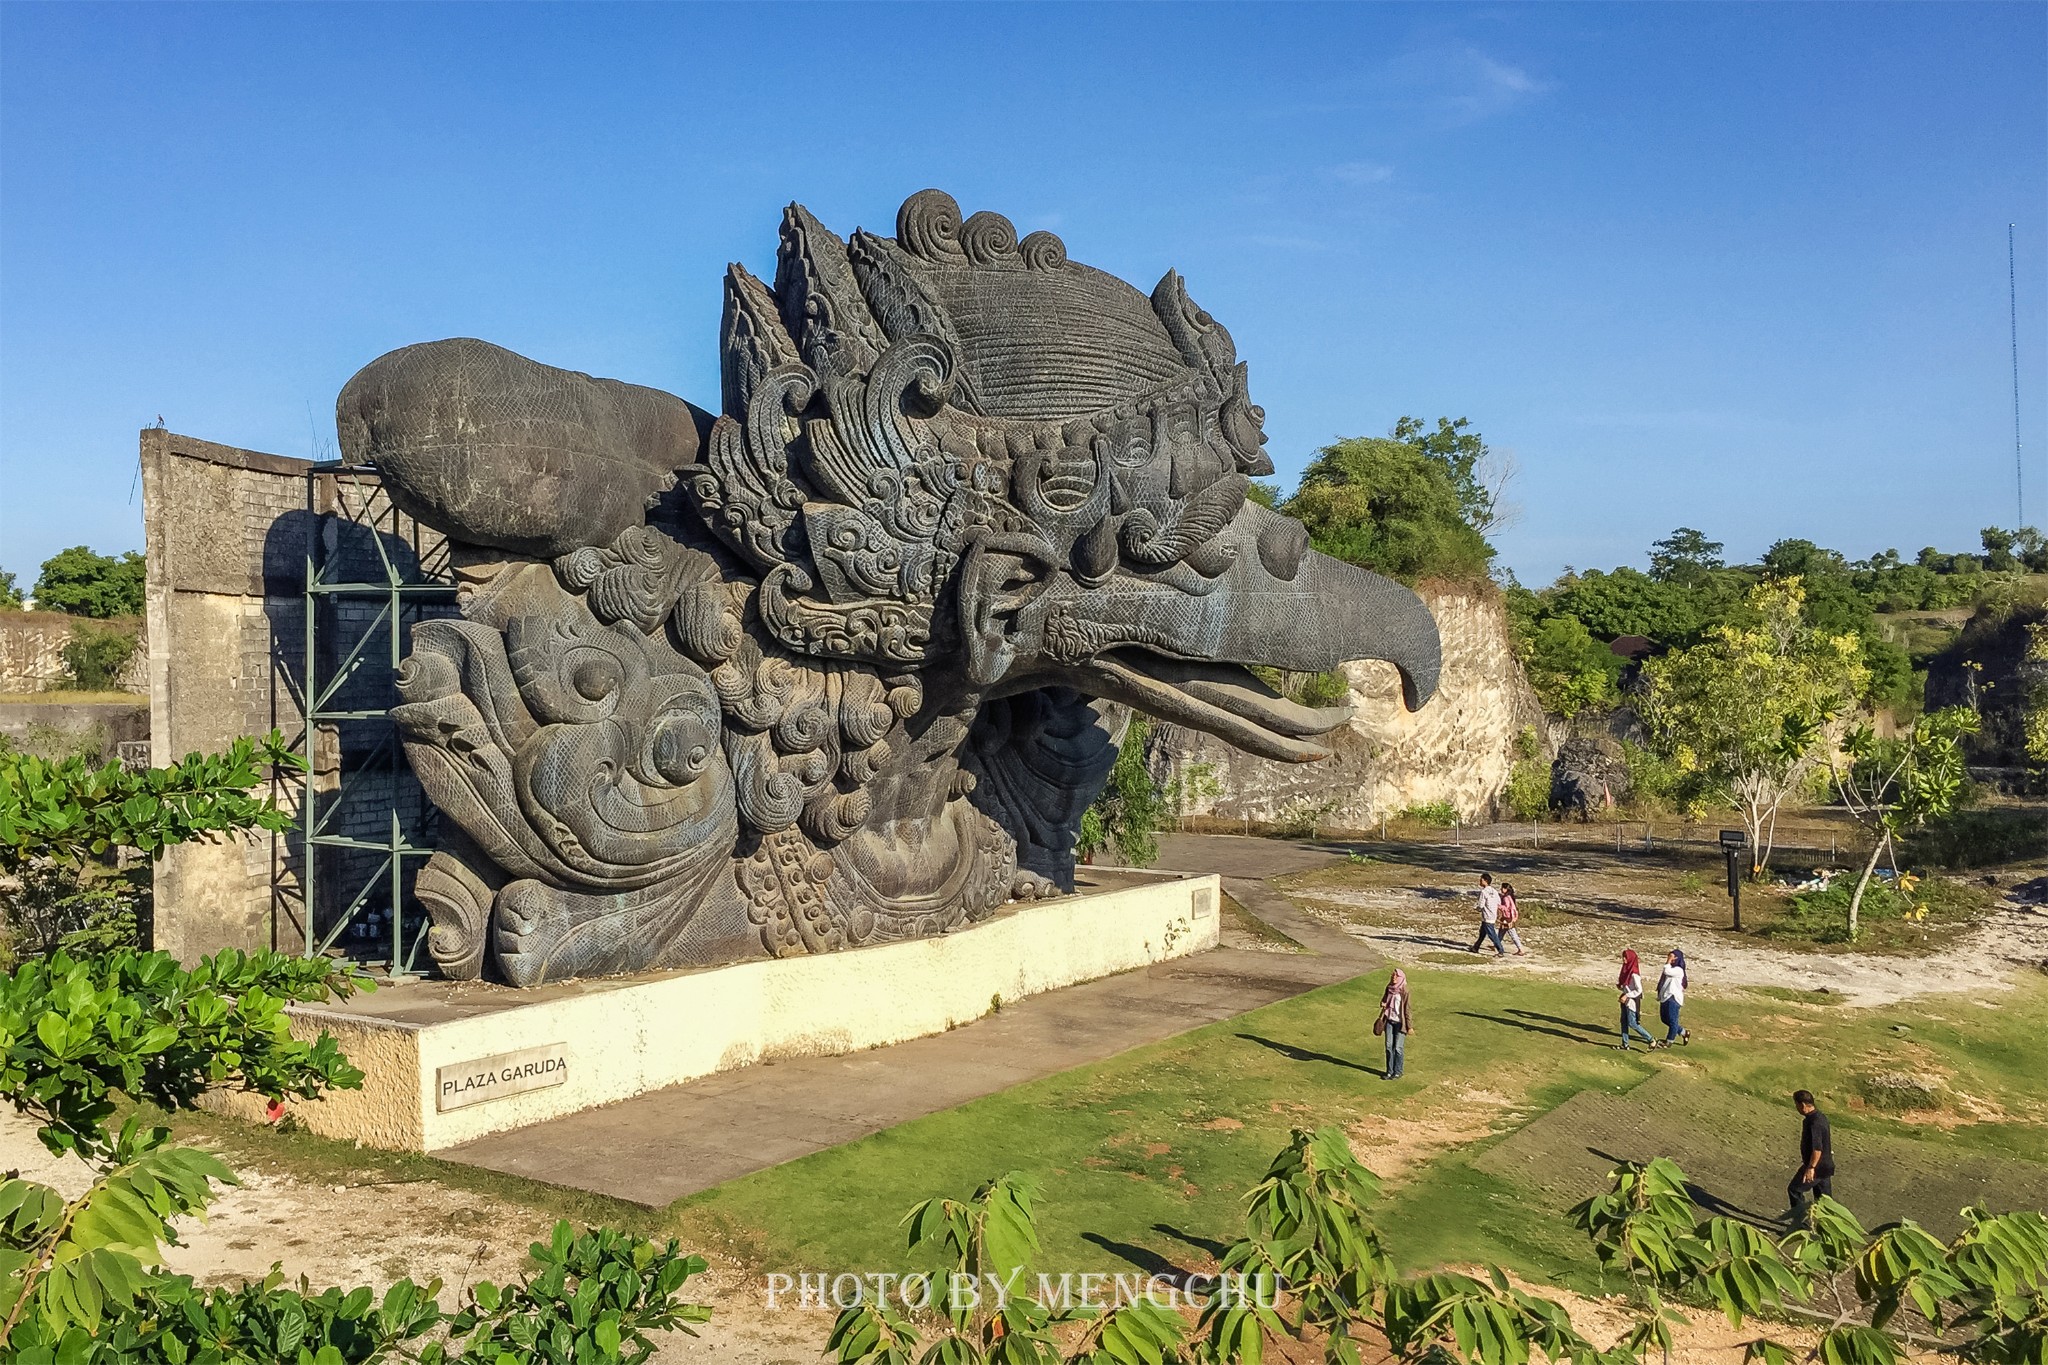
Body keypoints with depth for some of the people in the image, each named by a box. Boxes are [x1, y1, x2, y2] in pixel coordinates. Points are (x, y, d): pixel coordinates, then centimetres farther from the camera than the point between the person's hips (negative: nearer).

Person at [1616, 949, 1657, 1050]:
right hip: (1626, 1000, 9)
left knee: (1632, 1023, -3)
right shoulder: (1626, 969, 7)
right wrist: (1619, 987, 2)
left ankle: (1651, 1040, 8)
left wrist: (1627, 996, -24)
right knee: (1624, 1022, 10)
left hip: (1632, 1001, -9)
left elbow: (1639, 990, -20)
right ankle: (1625, 1045, 16)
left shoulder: (1634, 973, -20)